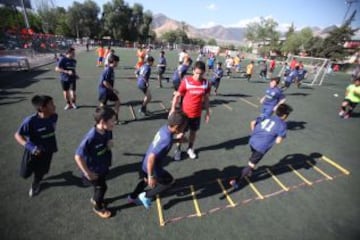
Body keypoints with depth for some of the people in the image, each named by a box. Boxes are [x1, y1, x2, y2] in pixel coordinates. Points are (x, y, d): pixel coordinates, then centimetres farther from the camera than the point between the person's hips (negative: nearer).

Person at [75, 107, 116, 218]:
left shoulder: (107, 131, -17)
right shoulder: (91, 137, -38)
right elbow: (78, 156, -31)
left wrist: (110, 144, -20)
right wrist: (88, 173, -23)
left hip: (103, 165, 6)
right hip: (93, 169, -6)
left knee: (100, 185, 28)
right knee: (101, 187, 14)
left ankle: (95, 199, 60)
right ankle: (98, 207, 44)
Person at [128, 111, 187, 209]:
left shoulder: (164, 128, -11)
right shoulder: (167, 140, -36)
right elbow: (151, 158, -35)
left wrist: (178, 140, 4)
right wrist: (151, 176, -25)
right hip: (152, 167, -8)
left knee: (146, 180, 34)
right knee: (169, 181, 16)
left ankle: (132, 197, 55)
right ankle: (146, 196, 25)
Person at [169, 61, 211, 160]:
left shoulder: (206, 83, -5)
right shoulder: (186, 81, -15)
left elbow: (206, 99, 6)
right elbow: (177, 96, -8)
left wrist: (207, 112, 10)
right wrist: (173, 108, -11)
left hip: (197, 114, 3)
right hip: (185, 112, -2)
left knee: (193, 131, 18)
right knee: (182, 132, 10)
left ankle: (190, 148, 40)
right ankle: (178, 150, 31)